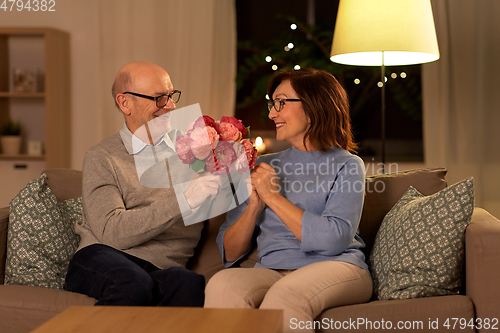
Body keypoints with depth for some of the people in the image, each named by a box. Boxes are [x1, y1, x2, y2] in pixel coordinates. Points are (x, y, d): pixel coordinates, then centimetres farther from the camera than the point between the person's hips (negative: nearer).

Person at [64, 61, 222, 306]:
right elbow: (111, 232, -10)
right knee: (135, 285, -37)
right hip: (102, 259, -1)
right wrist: (183, 202, -19)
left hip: (162, 269, 2)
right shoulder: (102, 157, 6)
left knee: (191, 285, -35)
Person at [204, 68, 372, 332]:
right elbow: (229, 253, 16)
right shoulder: (264, 167, 22)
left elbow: (334, 239, -11)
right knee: (222, 284, -31)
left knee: (284, 294, -38)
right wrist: (254, 205, -2)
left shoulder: (346, 165, 8)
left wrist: (273, 197, -6)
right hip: (270, 271, 4)